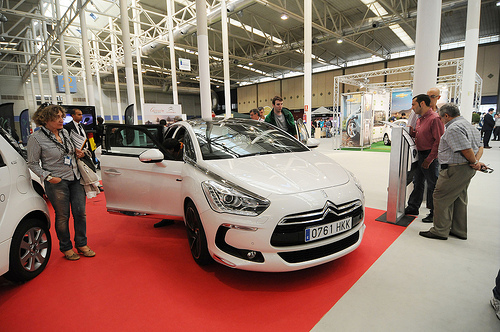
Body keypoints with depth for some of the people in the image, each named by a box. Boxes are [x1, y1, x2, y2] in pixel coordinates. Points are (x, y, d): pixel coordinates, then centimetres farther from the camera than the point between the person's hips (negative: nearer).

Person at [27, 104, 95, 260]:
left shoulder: (65, 132, 9)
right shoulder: (36, 138, -8)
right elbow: (33, 163, -4)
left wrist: (76, 151, 4)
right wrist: (48, 177, -15)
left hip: (75, 179, 5)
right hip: (57, 182, -5)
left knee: (80, 213, 6)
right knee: (62, 216, 5)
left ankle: (81, 245, 22)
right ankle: (66, 248, 24)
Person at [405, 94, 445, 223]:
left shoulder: (435, 118, -17)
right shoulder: (420, 119, 12)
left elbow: (439, 141, -20)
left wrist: (429, 159, -21)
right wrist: (411, 132, 3)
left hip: (430, 156, -9)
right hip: (420, 155, 9)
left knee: (432, 186, 3)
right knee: (417, 183, 17)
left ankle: (434, 213, 16)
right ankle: (413, 207, 29)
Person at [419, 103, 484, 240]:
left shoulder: (453, 128, -17)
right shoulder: (469, 124, 19)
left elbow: (466, 149, -23)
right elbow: (480, 146, 18)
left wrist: (474, 162, -6)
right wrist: (476, 161, 3)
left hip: (455, 170, -11)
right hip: (467, 169, 11)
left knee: (441, 198, -3)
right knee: (459, 199, 18)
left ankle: (440, 231, 3)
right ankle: (459, 231, 28)